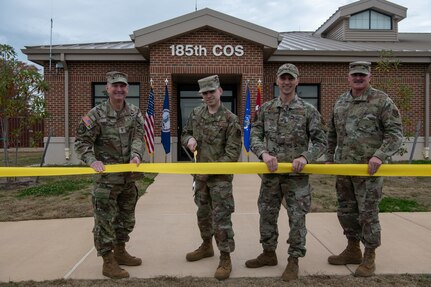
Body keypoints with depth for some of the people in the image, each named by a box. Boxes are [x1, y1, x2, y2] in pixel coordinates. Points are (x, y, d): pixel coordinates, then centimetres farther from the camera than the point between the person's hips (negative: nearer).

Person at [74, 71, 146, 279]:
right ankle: (108, 262, 11)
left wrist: (136, 155, -25)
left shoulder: (134, 113, 4)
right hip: (106, 178, -5)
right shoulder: (96, 114, -9)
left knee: (126, 217, 17)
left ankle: (120, 253, 35)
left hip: (129, 176, 6)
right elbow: (82, 142, -7)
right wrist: (92, 160, -24)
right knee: (105, 219, -1)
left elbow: (138, 137, -6)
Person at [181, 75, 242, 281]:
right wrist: (189, 139, -8)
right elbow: (184, 134, 17)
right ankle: (206, 246, 39)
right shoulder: (196, 113, 4)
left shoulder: (230, 119, -13)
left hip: (220, 176, -6)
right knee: (203, 213, 19)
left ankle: (225, 258, 9)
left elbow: (233, 153, -15)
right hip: (200, 174, 6)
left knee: (221, 217, -3)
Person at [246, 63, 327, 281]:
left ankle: (293, 261, 22)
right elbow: (255, 137, 2)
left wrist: (306, 157, -20)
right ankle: (269, 253, 34)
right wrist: (264, 154, -17)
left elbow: (321, 141, -3)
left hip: (297, 175, -3)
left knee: (297, 219, 5)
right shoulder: (266, 109, 4)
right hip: (270, 174, 3)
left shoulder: (308, 110, -4)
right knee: (267, 215, 14)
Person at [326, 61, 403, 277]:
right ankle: (353, 250, 31)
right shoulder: (339, 102, 10)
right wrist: (330, 158, 18)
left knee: (368, 213, 1)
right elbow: (332, 134, 19)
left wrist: (380, 156, -22)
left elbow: (395, 133, -10)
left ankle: (369, 258, 16)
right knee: (346, 210, 14)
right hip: (343, 167, 6)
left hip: (368, 169, -6)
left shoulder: (382, 101, -6)